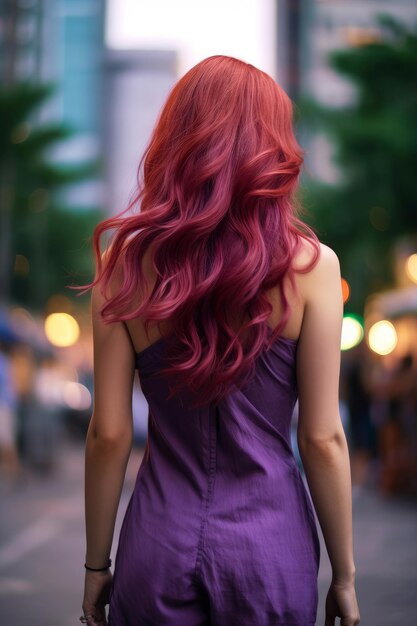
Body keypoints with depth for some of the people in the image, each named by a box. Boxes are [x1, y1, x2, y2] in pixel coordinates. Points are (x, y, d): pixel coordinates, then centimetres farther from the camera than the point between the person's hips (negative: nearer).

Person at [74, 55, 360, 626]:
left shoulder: (126, 265, -6)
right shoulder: (311, 265, -10)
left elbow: (108, 434, -3)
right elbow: (323, 439, -8)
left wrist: (96, 565, 8)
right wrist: (344, 576, 3)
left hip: (159, 545, 1)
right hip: (269, 546, -1)